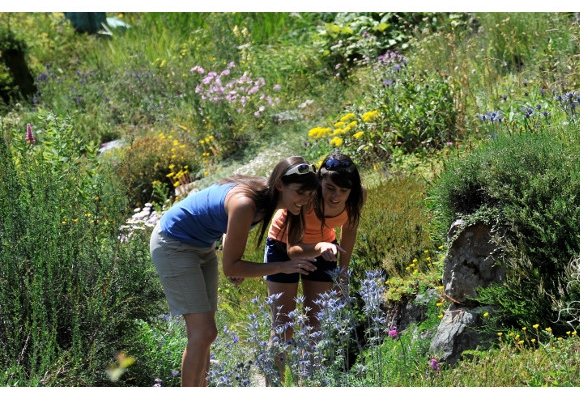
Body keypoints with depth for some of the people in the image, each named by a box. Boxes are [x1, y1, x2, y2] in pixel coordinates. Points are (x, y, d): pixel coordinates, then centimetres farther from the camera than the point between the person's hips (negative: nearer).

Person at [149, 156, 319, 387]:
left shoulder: (268, 198, -9)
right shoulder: (244, 203, -34)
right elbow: (230, 267, -28)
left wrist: (236, 265, -4)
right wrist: (282, 267, -31)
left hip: (202, 246, 9)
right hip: (174, 245, -9)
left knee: (204, 333, 11)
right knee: (203, 332, -13)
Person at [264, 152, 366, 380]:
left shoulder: (358, 196, -26)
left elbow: (349, 229, -4)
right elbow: (293, 251, -38)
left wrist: (343, 268, 4)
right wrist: (319, 248, -57)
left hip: (323, 246, 4)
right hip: (284, 245, -4)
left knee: (318, 326, 8)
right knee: (282, 327, -3)